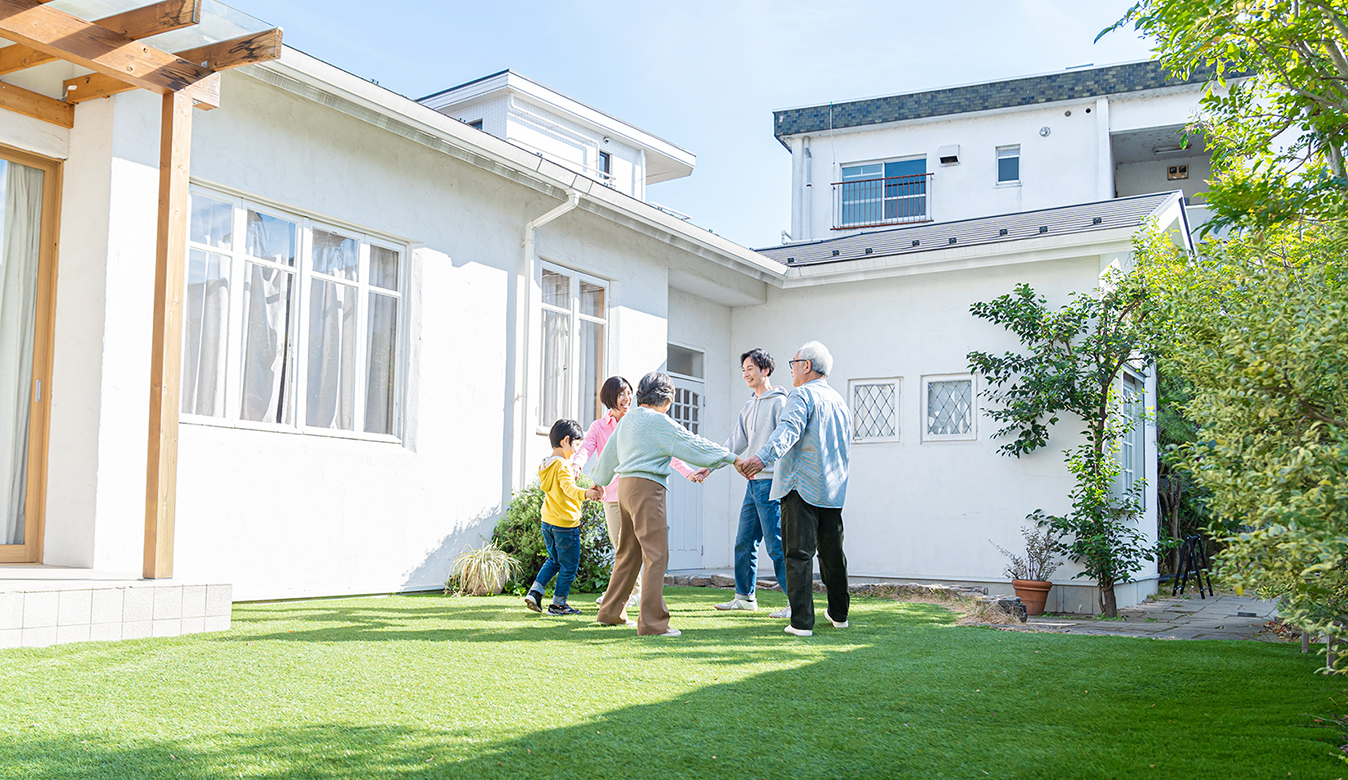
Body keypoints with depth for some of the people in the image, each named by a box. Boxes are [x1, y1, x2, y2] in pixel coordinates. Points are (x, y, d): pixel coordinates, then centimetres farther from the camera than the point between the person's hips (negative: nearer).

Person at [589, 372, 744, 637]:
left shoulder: (627, 419, 16)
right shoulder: (657, 421, -9)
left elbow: (609, 453, 28)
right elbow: (693, 445, -9)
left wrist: (598, 481, 44)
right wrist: (731, 457, -1)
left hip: (625, 485, 9)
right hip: (646, 487, -9)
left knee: (628, 552, 18)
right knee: (656, 554, -9)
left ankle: (611, 612, 25)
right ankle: (652, 622, -12)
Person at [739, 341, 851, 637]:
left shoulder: (802, 395, -6)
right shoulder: (840, 401, 19)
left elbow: (788, 430, -25)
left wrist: (763, 457, -39)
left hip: (802, 486, -7)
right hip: (834, 489, 7)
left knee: (799, 554, -6)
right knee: (832, 552, 17)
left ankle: (802, 621, -9)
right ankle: (839, 613, 27)